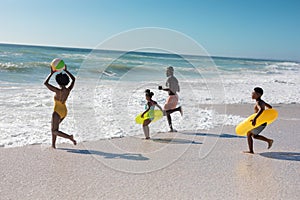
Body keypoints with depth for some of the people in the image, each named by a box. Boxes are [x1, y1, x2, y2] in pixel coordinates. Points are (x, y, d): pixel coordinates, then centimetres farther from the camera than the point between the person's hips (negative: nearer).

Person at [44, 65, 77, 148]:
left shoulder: (58, 91, -25)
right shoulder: (69, 90, -8)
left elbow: (45, 83, -23)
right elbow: (73, 79, 9)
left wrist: (51, 73, -18)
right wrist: (66, 71, 7)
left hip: (58, 112, -7)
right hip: (64, 111, 7)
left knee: (54, 131, 3)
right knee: (54, 126, 24)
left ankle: (69, 137, -16)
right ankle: (53, 144, 26)